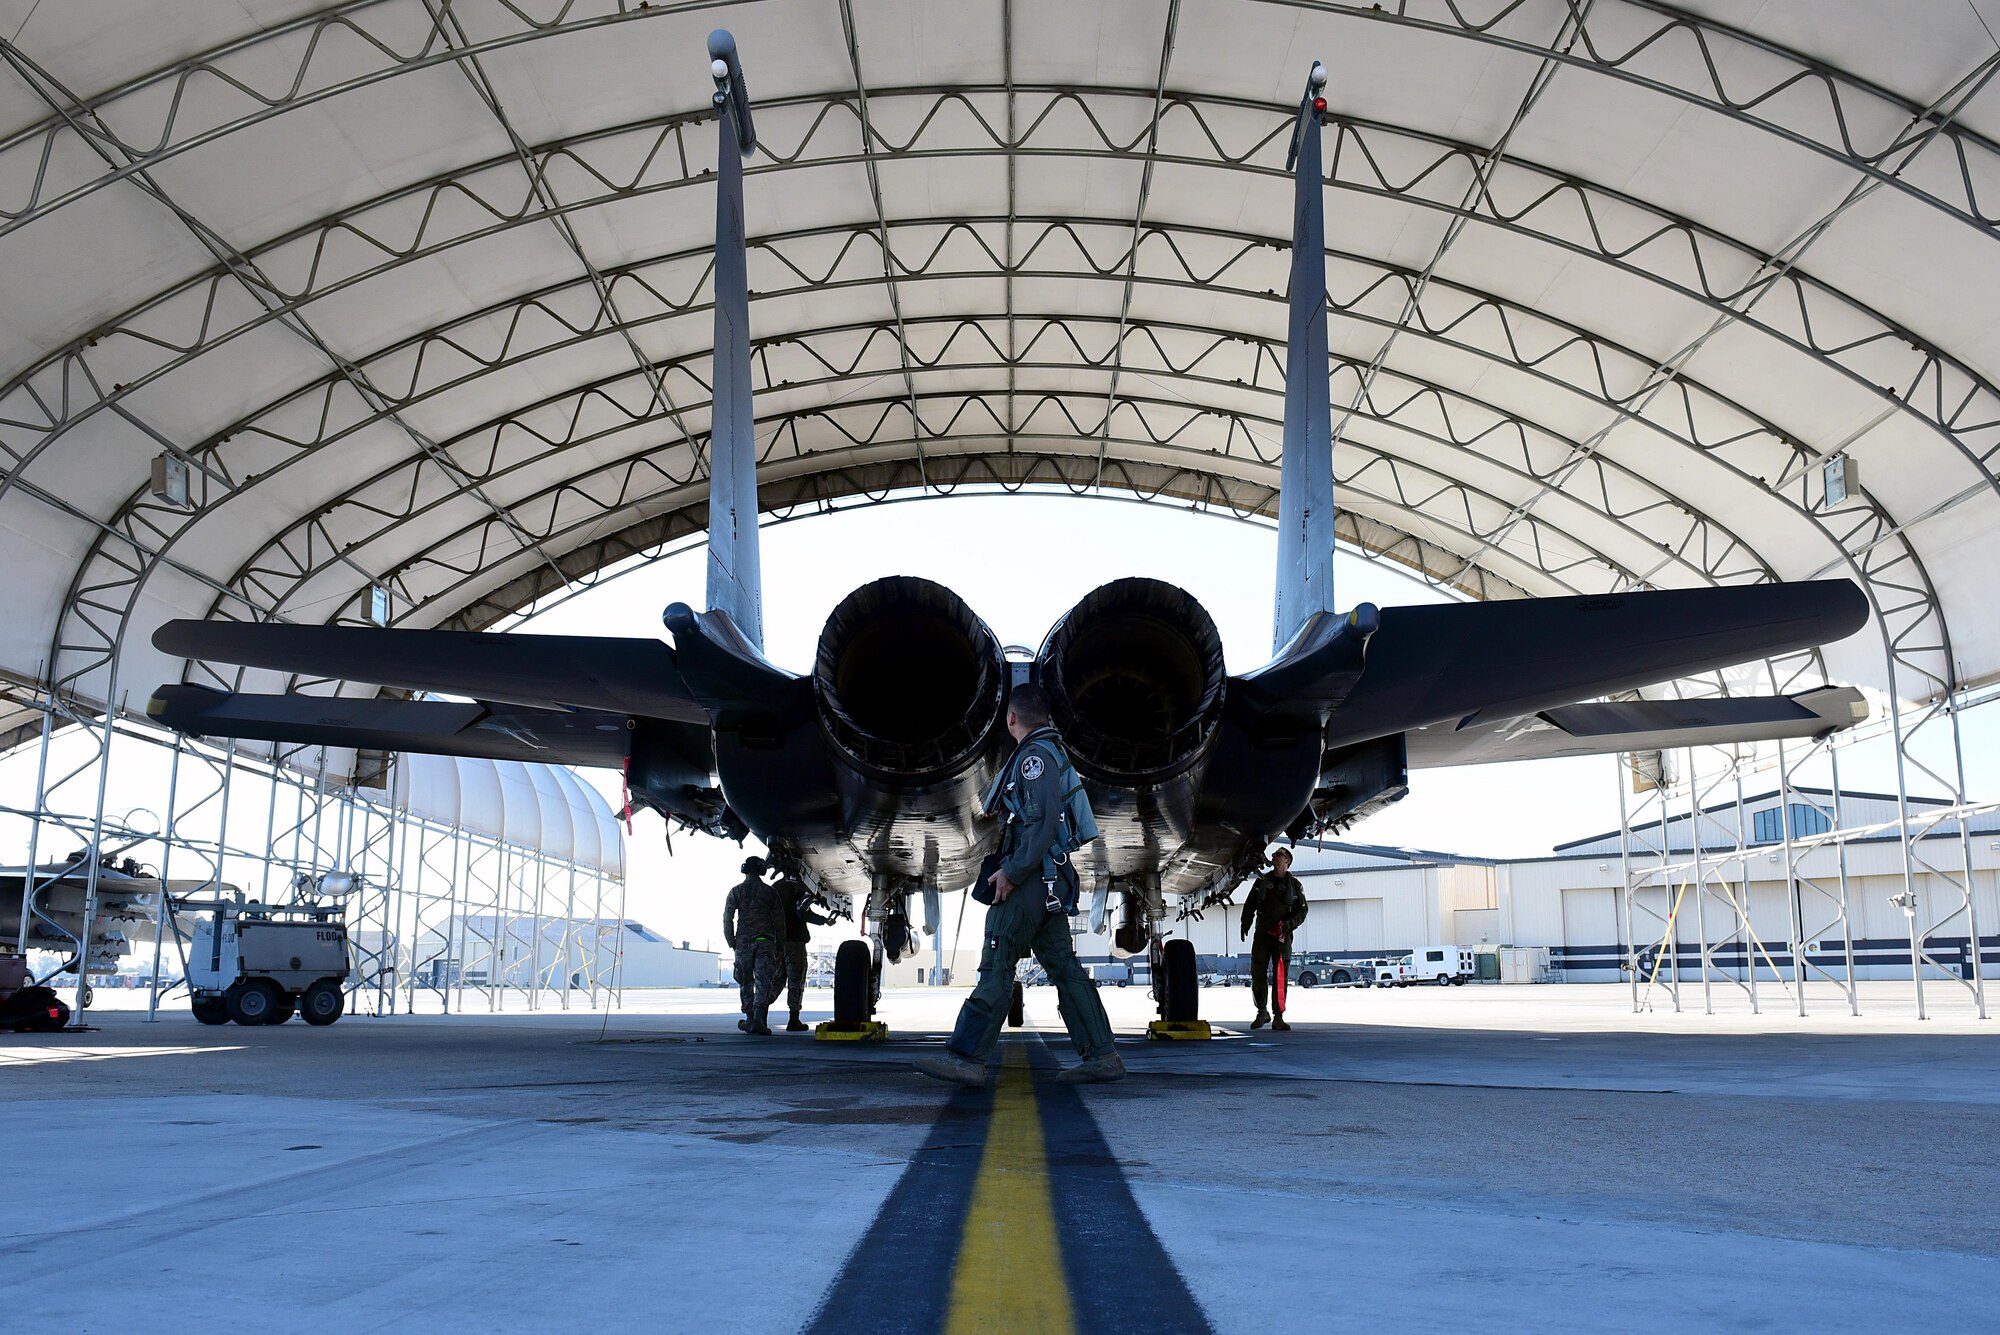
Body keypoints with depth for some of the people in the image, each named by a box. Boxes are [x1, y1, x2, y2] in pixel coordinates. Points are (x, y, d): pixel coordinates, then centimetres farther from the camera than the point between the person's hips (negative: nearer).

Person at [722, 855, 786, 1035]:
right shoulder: (770, 891, 6)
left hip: (743, 942, 0)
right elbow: (779, 920, 5)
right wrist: (780, 946, 11)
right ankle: (759, 1019, -19)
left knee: (746, 983, 13)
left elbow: (727, 919, -2)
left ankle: (750, 1020, 16)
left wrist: (731, 943, 6)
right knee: (763, 982, -4)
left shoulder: (736, 892, 3)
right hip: (765, 941, 0)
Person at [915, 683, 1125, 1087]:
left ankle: (965, 1057, -6)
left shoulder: (1034, 756, -12)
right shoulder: (1053, 752, 18)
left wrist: (1011, 872, -19)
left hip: (1032, 877, -10)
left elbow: (1043, 821, -21)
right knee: (1063, 967, 9)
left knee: (996, 966, -8)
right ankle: (1101, 1056, 9)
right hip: (1052, 882, 10)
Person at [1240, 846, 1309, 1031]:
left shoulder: (1294, 885, 7)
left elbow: (1302, 910, 6)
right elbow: (1249, 905, 10)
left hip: (1282, 936, -2)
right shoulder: (1262, 881, 12)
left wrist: (1290, 924, -12)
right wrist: (1245, 926, -2)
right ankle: (1262, 1012, 14)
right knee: (1258, 974, 1)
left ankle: (1278, 1017, -2)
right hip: (1262, 934, 2)